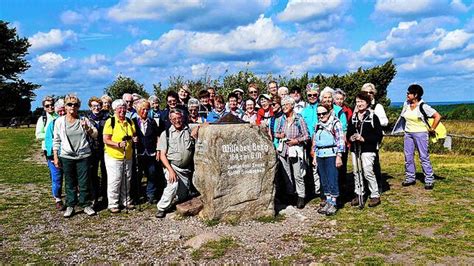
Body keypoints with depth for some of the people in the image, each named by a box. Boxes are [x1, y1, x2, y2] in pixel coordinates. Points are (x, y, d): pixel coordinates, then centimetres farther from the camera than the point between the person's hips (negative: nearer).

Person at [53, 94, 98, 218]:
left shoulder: (84, 120, 3)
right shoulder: (59, 121, 3)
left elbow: (95, 135, 4)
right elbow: (56, 140, 6)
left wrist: (88, 128, -16)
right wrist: (55, 157, 2)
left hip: (84, 156, 0)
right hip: (66, 157, 0)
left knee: (84, 183, 4)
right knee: (70, 183, 9)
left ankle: (86, 205, 16)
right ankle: (70, 206, 19)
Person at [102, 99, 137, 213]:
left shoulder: (130, 121, 8)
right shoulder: (110, 121, -9)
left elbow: (133, 135, 19)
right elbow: (106, 140, -13)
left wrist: (134, 138, -5)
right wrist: (118, 144, -26)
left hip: (128, 156, 6)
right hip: (113, 156, -6)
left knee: (126, 180, 14)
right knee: (114, 181, -2)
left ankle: (125, 201, 27)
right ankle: (113, 204, 9)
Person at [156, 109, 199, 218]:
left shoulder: (189, 130, 5)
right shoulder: (166, 134, 0)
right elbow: (162, 155, -4)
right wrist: (170, 170, -14)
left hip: (186, 168, 3)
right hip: (171, 165, -3)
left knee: (183, 195, 7)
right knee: (173, 185, -27)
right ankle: (162, 208, -9)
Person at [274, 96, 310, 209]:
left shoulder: (299, 119, -4)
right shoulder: (282, 119, 8)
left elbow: (306, 136, -2)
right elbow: (276, 133, 17)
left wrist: (297, 141, -14)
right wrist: (279, 135, -4)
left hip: (296, 150, -4)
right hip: (283, 150, 4)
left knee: (298, 175, -4)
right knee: (286, 175, 11)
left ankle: (301, 197, 5)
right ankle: (289, 194, 22)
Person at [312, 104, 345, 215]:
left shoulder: (335, 123, -4)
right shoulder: (318, 125, 16)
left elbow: (340, 141, -8)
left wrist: (339, 156, -12)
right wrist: (314, 157, 17)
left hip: (331, 154, -6)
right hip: (320, 155, 6)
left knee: (332, 179, -5)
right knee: (324, 180, 9)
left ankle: (333, 203, 2)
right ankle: (328, 201, 17)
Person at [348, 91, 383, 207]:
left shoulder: (373, 117, -4)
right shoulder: (353, 117, 12)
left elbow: (379, 135, -7)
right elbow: (349, 132, 17)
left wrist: (364, 139, -16)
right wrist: (351, 138, -6)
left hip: (368, 149, -5)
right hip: (355, 149, 5)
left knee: (368, 172, -8)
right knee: (356, 172, 9)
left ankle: (375, 195, 5)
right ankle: (359, 194, 20)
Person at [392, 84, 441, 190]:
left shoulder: (423, 106, -13)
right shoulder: (406, 105, 5)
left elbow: (437, 116, -14)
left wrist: (432, 129, -11)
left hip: (420, 133, -6)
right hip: (408, 133, 6)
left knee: (424, 157, -3)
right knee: (408, 157, 8)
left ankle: (429, 180, 4)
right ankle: (410, 178, 19)